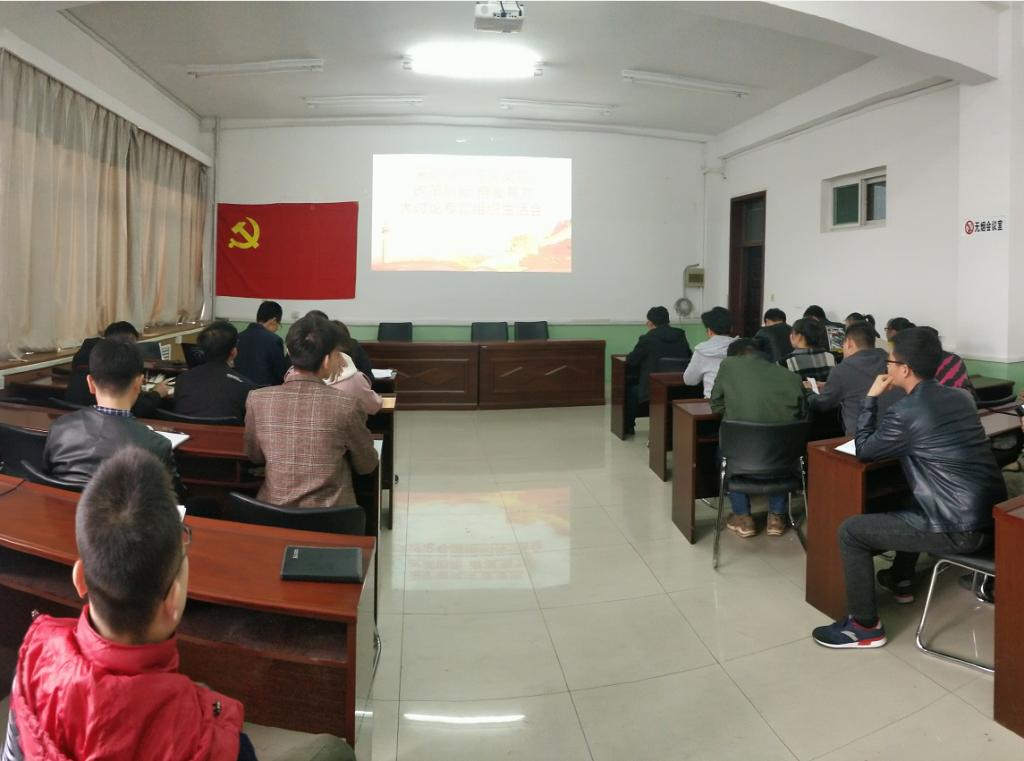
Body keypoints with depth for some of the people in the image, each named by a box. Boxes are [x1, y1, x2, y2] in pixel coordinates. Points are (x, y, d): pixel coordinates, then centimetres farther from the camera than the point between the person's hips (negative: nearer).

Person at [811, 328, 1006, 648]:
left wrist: (871, 398, 5)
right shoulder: (960, 397, 9)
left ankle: (865, 626, 8)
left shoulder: (904, 412, -16)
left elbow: (864, 450, 0)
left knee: (851, 531, 0)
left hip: (961, 530, -9)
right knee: (913, 504, 36)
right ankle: (901, 580, 50)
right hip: (992, 516, 9)